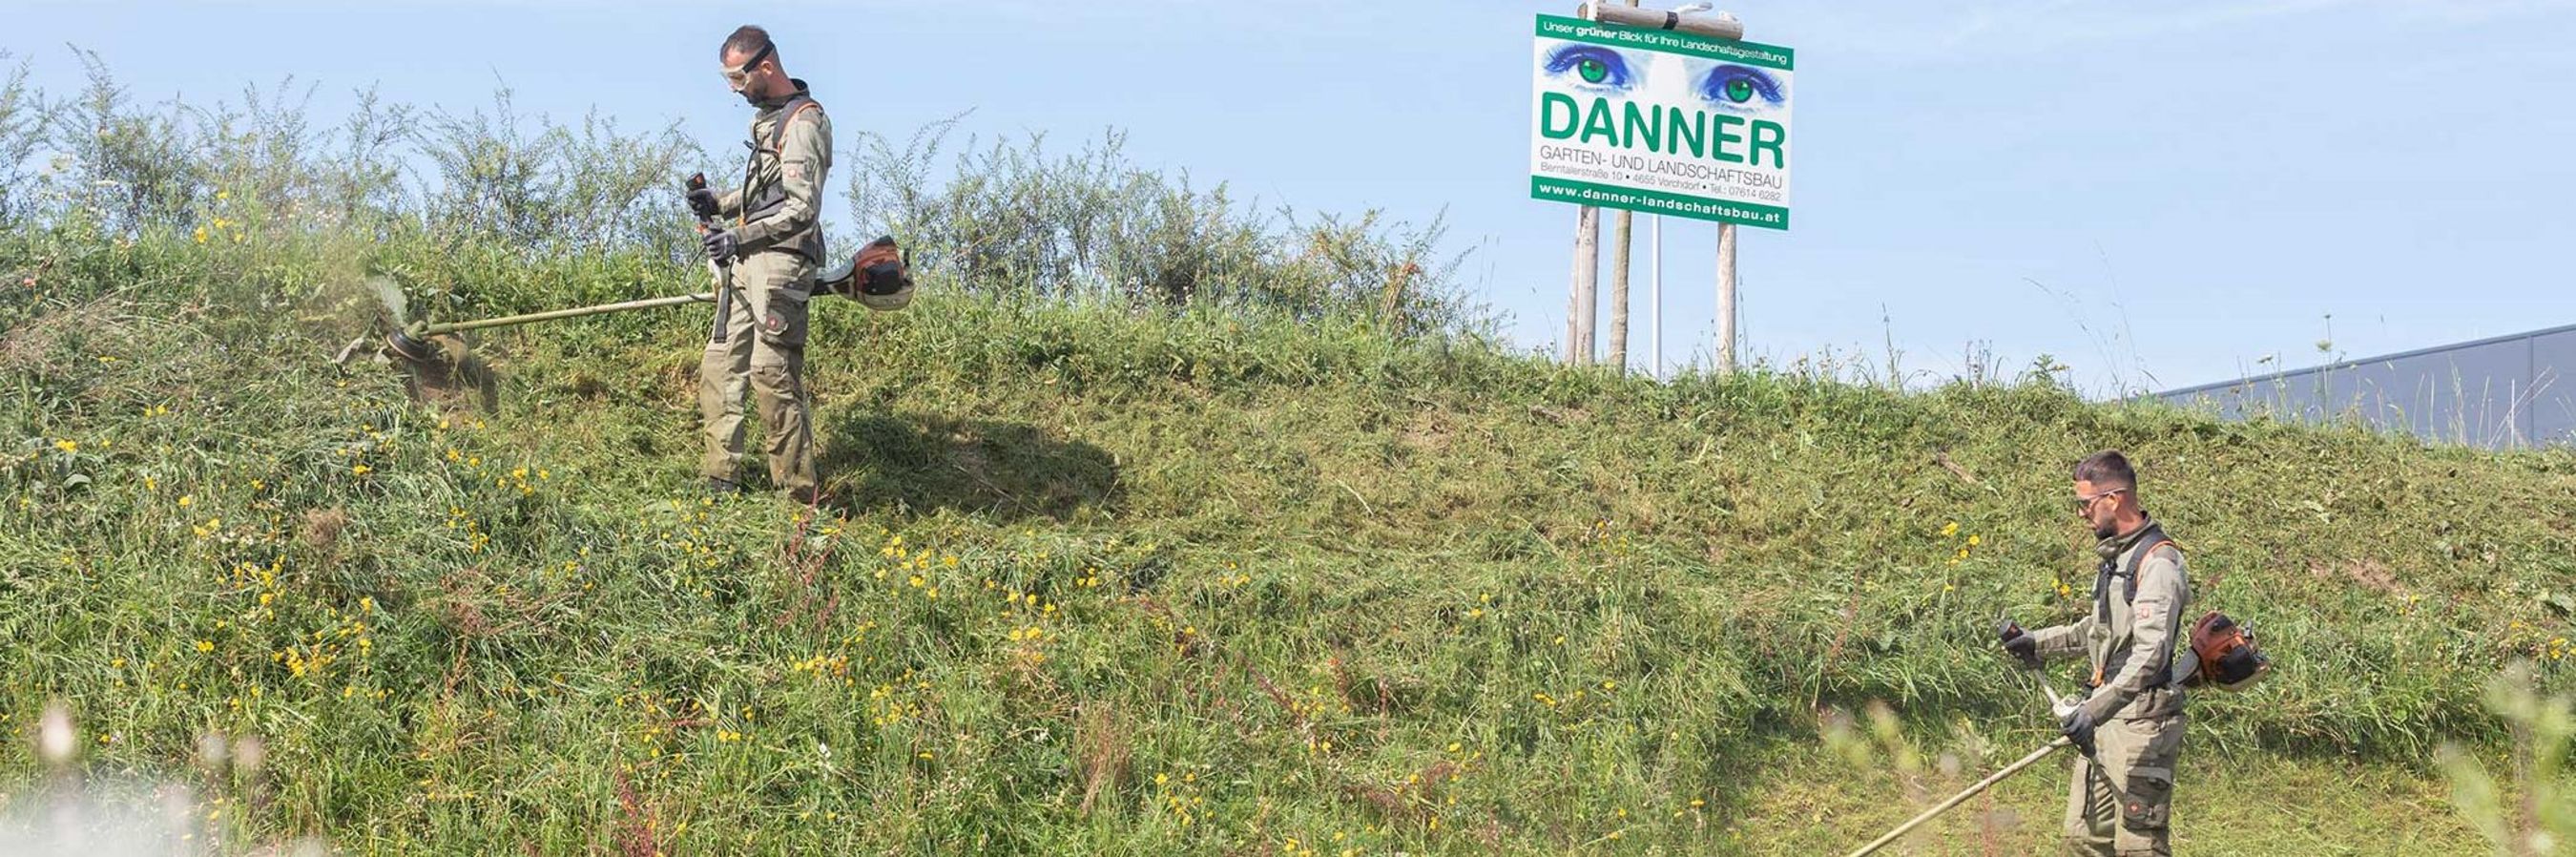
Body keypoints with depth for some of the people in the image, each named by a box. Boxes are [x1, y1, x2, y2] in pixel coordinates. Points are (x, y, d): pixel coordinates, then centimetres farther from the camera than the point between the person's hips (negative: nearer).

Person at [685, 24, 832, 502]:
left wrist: (741, 236, -19)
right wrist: (720, 203, 12)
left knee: (772, 375, -12)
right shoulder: (768, 117, 19)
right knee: (719, 368, 10)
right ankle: (718, 479, 15)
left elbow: (802, 208, -18)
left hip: (780, 264, -10)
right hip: (748, 265, 10)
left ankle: (798, 494, -9)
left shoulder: (803, 123, -12)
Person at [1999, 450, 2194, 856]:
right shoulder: (2114, 555, 15)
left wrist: (2094, 710, -29)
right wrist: (2038, 642, 27)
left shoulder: (2158, 563, -16)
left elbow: (2150, 656, -24)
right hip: (2104, 719, 10)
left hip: (2141, 721, -10)